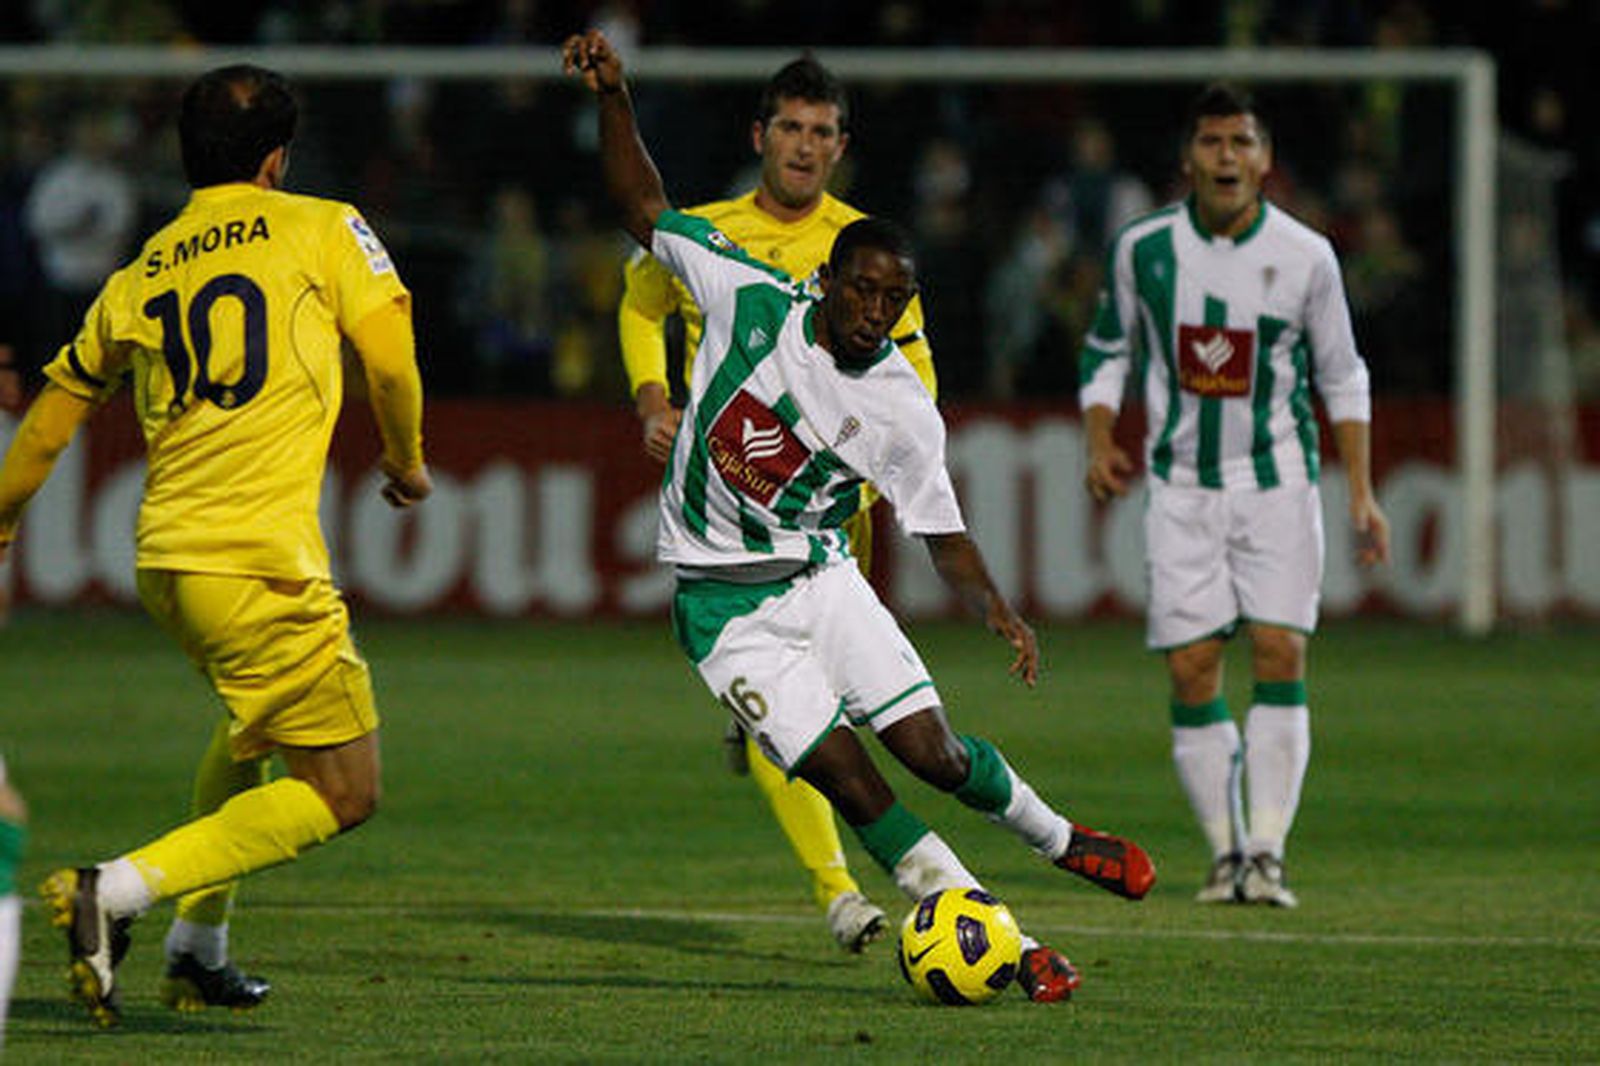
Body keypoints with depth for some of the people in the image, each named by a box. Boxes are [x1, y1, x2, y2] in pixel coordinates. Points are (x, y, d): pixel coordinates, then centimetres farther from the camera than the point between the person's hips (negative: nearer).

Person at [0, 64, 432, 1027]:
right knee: (343, 788, -2)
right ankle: (116, 893, -16)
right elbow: (391, 357, -3)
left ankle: (198, 951, 25)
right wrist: (407, 460, 17)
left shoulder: (142, 274, 15)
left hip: (165, 557, 7)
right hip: (264, 563, -7)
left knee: (253, 729, 32)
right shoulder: (322, 229, 2)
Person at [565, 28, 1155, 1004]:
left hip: (823, 582, 1)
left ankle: (1060, 840, 23)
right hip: (725, 606, -1)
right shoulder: (752, 299, -10)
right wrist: (614, 98, -9)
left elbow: (943, 530, -1)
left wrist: (995, 605, -19)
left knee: (934, 753, -9)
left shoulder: (904, 409, -9)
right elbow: (644, 209, 1)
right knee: (845, 778, -13)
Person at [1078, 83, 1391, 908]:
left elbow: (1342, 376, 6)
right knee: (1191, 669, -5)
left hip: (1278, 479, -1)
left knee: (1279, 654, -12)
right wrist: (1099, 442, -3)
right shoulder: (1143, 248, -3)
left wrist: (1361, 492, 2)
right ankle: (1225, 854, 6)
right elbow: (1106, 348, 12)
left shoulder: (1306, 257, -4)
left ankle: (1268, 854, -9)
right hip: (1182, 483, 1)